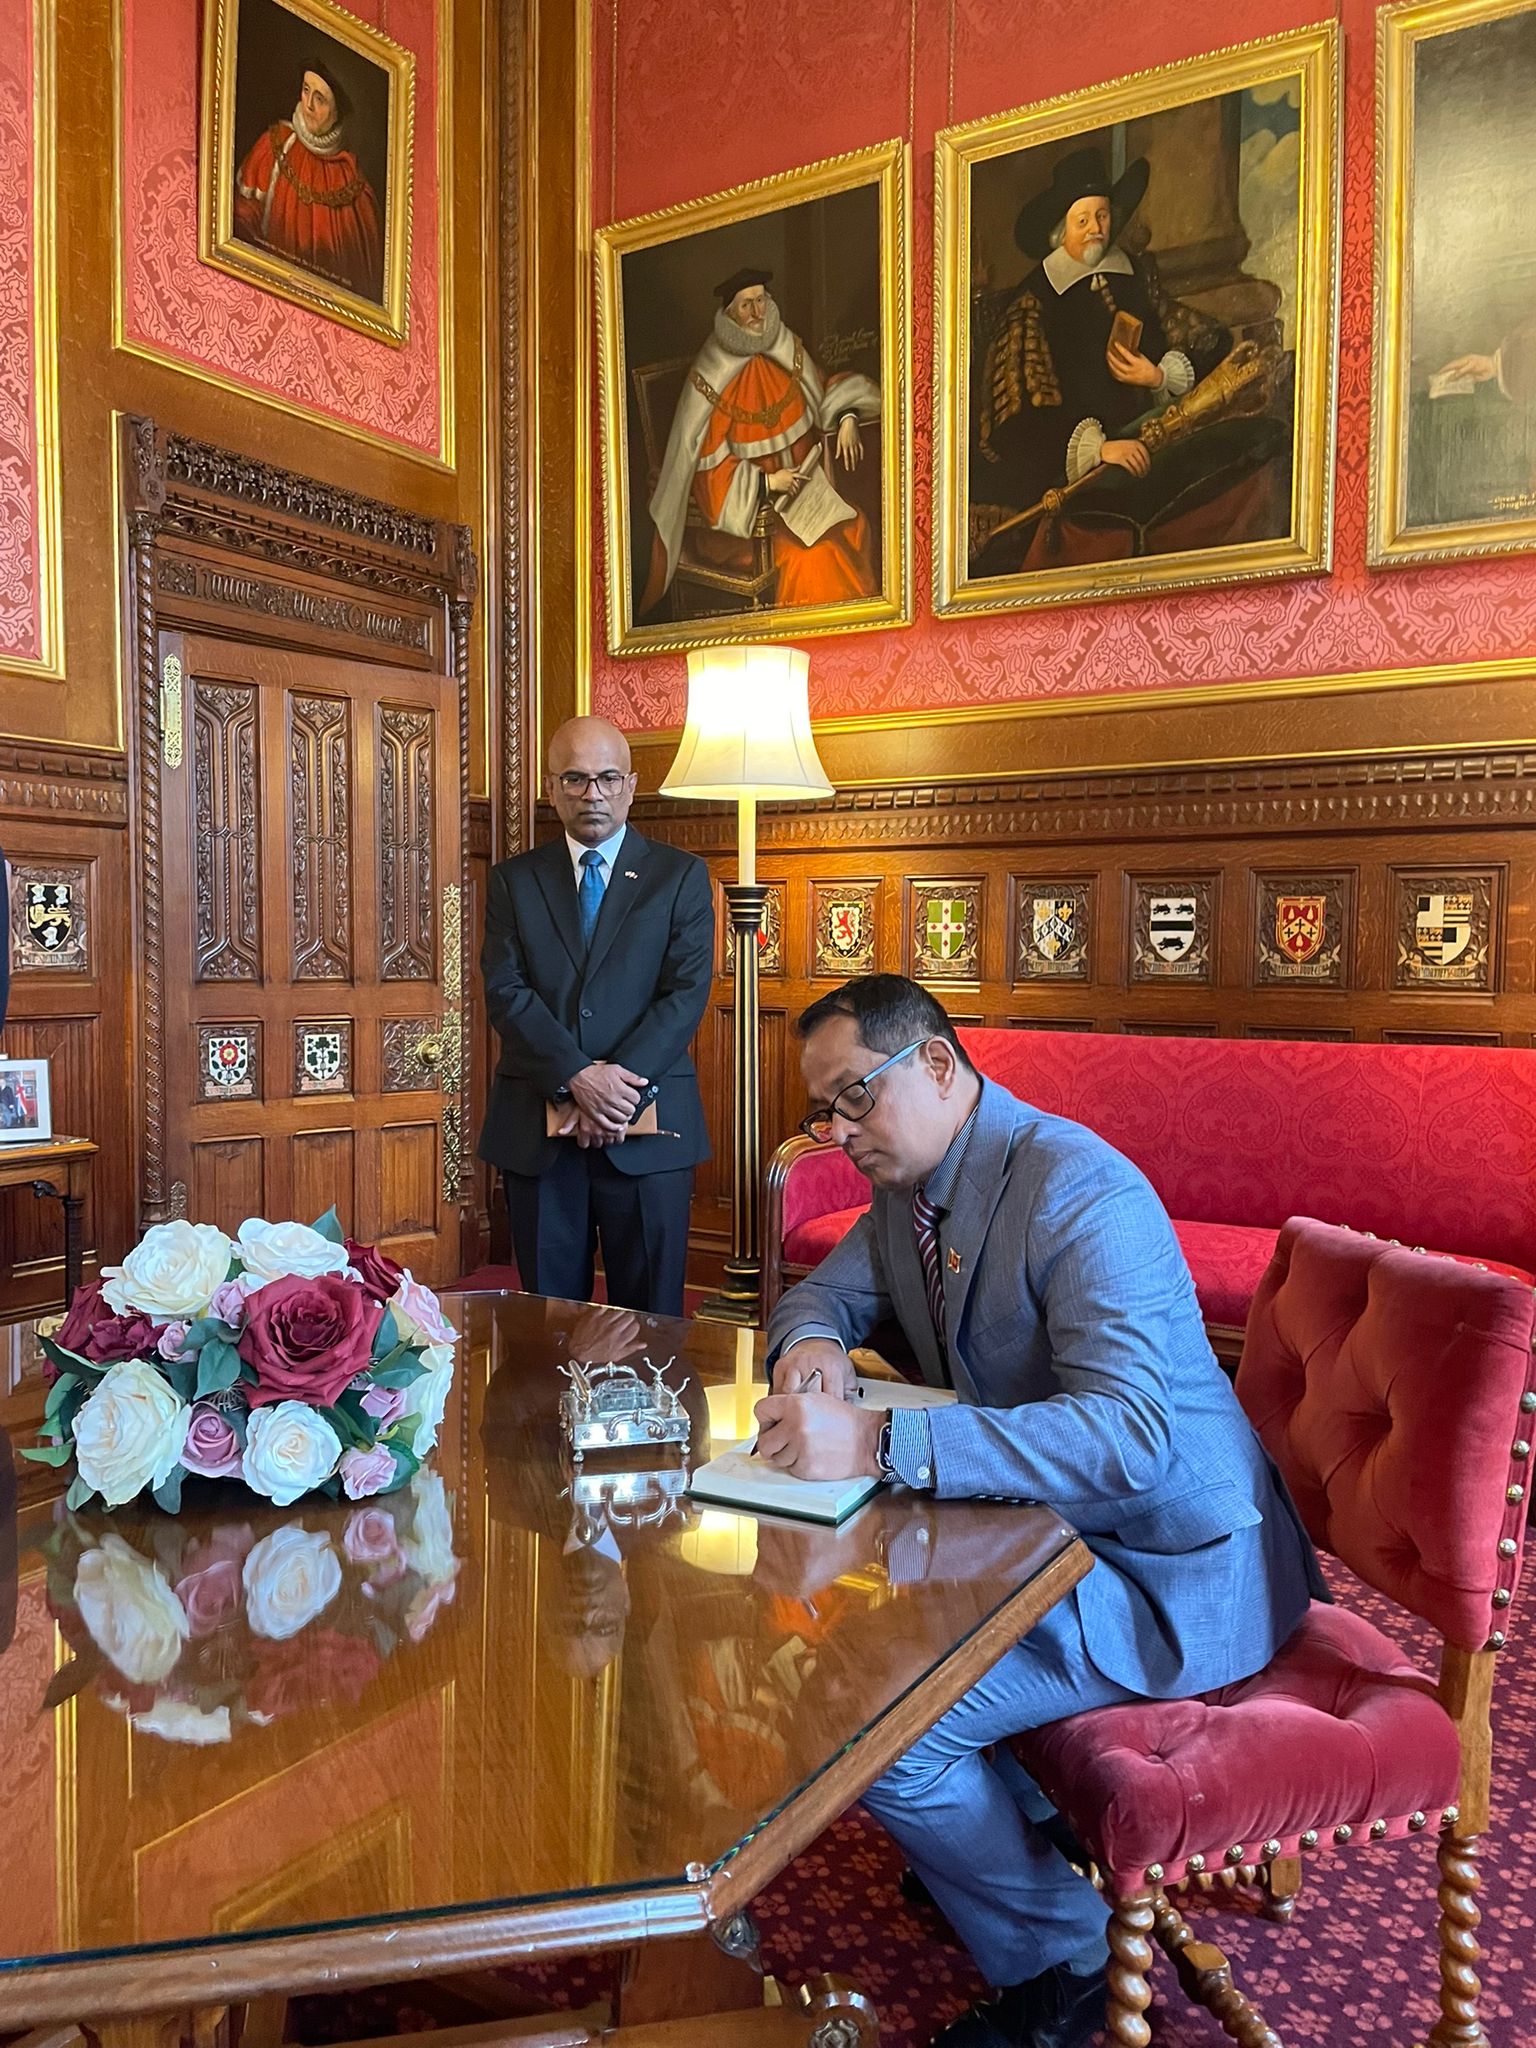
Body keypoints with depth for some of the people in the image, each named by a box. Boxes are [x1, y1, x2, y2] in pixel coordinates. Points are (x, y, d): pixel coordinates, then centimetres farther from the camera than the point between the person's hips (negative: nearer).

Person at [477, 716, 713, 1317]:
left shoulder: (681, 876, 6)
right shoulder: (513, 880, 10)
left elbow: (686, 994, -4)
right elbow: (504, 991, -2)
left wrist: (616, 1088, -15)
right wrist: (577, 1077, -16)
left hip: (648, 1127, -1)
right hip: (537, 1130, 2)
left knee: (651, 1317, 5)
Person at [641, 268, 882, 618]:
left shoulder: (787, 349, 1)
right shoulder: (713, 375, -14)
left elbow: (823, 392, 19)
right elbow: (708, 466, -12)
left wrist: (847, 417, -3)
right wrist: (766, 482, -22)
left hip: (803, 482, 6)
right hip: (748, 503, -6)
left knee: (853, 525, -14)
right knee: (809, 551, -24)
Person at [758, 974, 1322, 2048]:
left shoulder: (1078, 1190, -25)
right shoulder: (911, 1189, 2)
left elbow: (1131, 1433, -36)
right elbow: (825, 1293, 17)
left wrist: (878, 1443, -43)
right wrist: (813, 1343, -10)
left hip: (1166, 1567, -9)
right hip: (1043, 1526, 9)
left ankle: (1063, 1960, 10)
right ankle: (1025, 1810, 28)